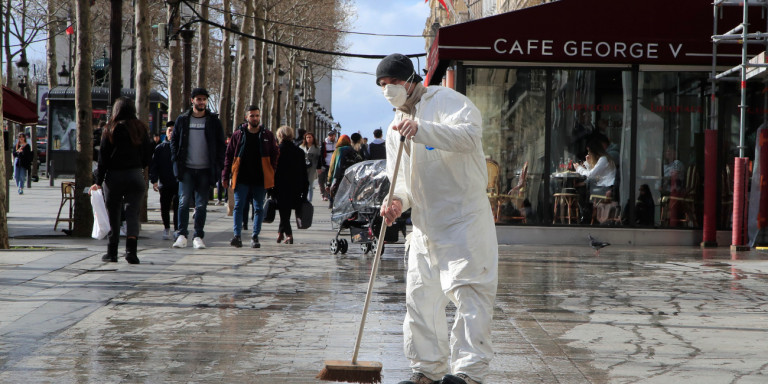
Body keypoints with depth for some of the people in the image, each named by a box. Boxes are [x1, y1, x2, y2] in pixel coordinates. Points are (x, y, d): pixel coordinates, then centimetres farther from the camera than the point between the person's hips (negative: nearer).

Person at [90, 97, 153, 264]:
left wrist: (99, 181, 0)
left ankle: (112, 252, 13)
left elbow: (103, 157, -4)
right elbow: (148, 154, 6)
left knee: (113, 214, 9)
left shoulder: (111, 130, -5)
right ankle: (131, 249, -18)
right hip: (136, 176, 1)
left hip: (114, 176, -1)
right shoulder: (141, 128, 2)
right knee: (132, 213, 0)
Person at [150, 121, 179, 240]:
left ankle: (177, 230, -1)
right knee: (165, 208, 7)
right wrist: (154, 180, -7)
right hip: (164, 184, 2)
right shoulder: (160, 148, 6)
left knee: (177, 207, -8)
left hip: (178, 184, -2)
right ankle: (166, 229, 25)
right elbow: (153, 165, 3)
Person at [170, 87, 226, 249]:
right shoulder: (182, 119, 6)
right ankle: (182, 235, -3)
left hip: (205, 170, 0)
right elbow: (174, 140, 11)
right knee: (184, 201, -7)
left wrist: (218, 166, -2)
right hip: (186, 169, 0)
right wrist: (176, 161, -1)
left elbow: (220, 144, 7)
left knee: (201, 204, 1)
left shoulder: (213, 120, 5)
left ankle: (198, 236, 7)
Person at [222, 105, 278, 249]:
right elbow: (228, 155, 7)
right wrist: (225, 176, 2)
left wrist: (271, 175, 1)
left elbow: (274, 156, 10)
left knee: (259, 208, 3)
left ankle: (255, 237, 9)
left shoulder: (267, 136, 6)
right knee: (238, 206, -6)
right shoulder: (238, 135, 5)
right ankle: (237, 236, -6)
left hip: (260, 180, 1)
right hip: (241, 179, -1)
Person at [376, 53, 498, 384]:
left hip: (464, 218, -8)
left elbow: (469, 135, -25)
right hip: (424, 224, 8)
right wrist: (397, 201, -3)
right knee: (420, 295, 8)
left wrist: (421, 129, -35)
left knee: (467, 288, -14)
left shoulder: (445, 101, -5)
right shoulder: (396, 127, 19)